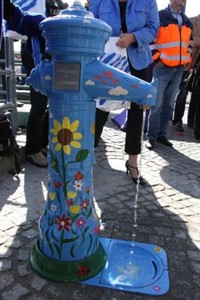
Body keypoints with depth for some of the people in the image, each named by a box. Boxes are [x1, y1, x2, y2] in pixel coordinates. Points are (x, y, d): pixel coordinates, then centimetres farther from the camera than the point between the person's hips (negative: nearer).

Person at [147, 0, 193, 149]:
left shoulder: (187, 21, 16)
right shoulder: (159, 16, -3)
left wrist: (188, 60, 14)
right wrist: (157, 59, -11)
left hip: (179, 69, 6)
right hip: (162, 68, -6)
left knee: (169, 104, 8)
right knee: (157, 104, -6)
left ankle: (161, 134, 18)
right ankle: (152, 136, 4)